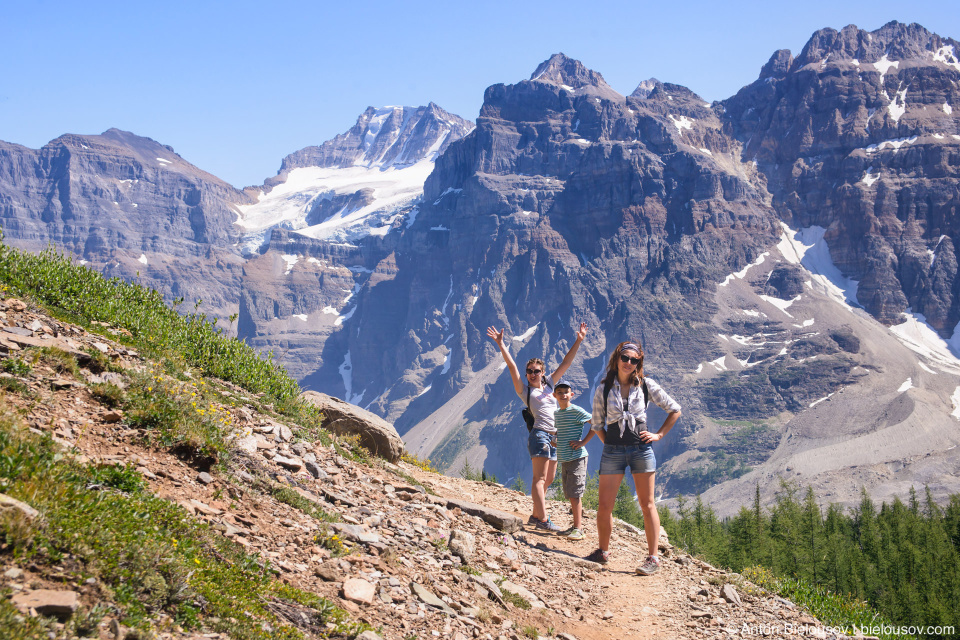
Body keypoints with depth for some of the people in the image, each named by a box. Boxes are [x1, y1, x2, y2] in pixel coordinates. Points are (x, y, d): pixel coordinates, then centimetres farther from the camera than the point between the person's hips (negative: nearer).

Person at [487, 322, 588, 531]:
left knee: (547, 479, 9)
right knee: (539, 478, -12)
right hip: (540, 434, -7)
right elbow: (512, 366, -4)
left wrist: (578, 340, 12)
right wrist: (501, 345, -11)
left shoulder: (548, 384, 17)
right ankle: (543, 519, -19)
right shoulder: (525, 390, 3)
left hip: (555, 436, 7)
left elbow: (566, 363, 16)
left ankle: (535, 515, 16)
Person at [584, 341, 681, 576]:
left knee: (647, 504, 1)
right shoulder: (604, 389, 2)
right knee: (604, 506, 0)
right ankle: (603, 552, 19)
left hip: (641, 449, -1)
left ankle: (653, 558, 5)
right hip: (613, 451, 1)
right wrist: (608, 442, 1)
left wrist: (659, 435, 2)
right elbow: (596, 423, 12)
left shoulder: (646, 386, 1)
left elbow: (675, 410, 9)